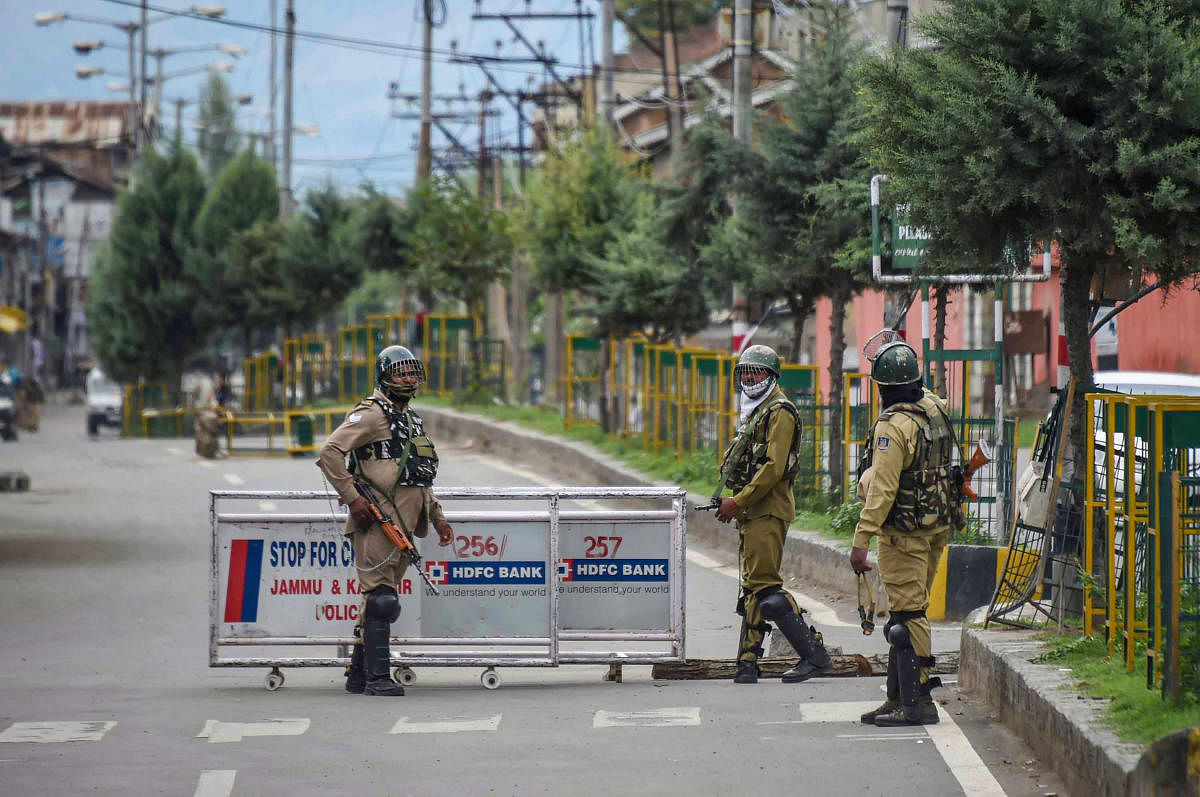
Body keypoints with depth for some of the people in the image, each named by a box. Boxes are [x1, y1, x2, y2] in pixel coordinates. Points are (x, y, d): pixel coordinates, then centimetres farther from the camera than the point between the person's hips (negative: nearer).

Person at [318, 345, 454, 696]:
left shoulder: (411, 419, 23)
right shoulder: (372, 413, -6)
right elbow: (329, 451, -15)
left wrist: (438, 517, 26)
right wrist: (352, 496, -18)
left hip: (404, 523, 9)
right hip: (379, 520, -9)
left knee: (381, 598, 11)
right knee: (381, 598, -12)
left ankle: (358, 674, 16)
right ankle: (378, 677, -13)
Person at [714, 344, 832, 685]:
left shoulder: (779, 411, -10)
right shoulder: (755, 412, 22)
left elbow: (774, 468, -18)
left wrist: (739, 501, -18)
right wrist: (734, 502, 13)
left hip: (768, 511, -10)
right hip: (752, 513, 10)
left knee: (763, 587, -14)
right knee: (753, 588, 9)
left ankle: (814, 653, -12)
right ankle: (748, 663, 10)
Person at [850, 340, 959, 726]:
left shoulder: (894, 426, -19)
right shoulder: (934, 408, 6)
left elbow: (882, 488, -23)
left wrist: (862, 539, -21)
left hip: (904, 531, -9)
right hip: (937, 528, 9)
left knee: (907, 615, -7)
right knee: (910, 611, 15)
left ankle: (917, 703, -8)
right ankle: (899, 697, 20)